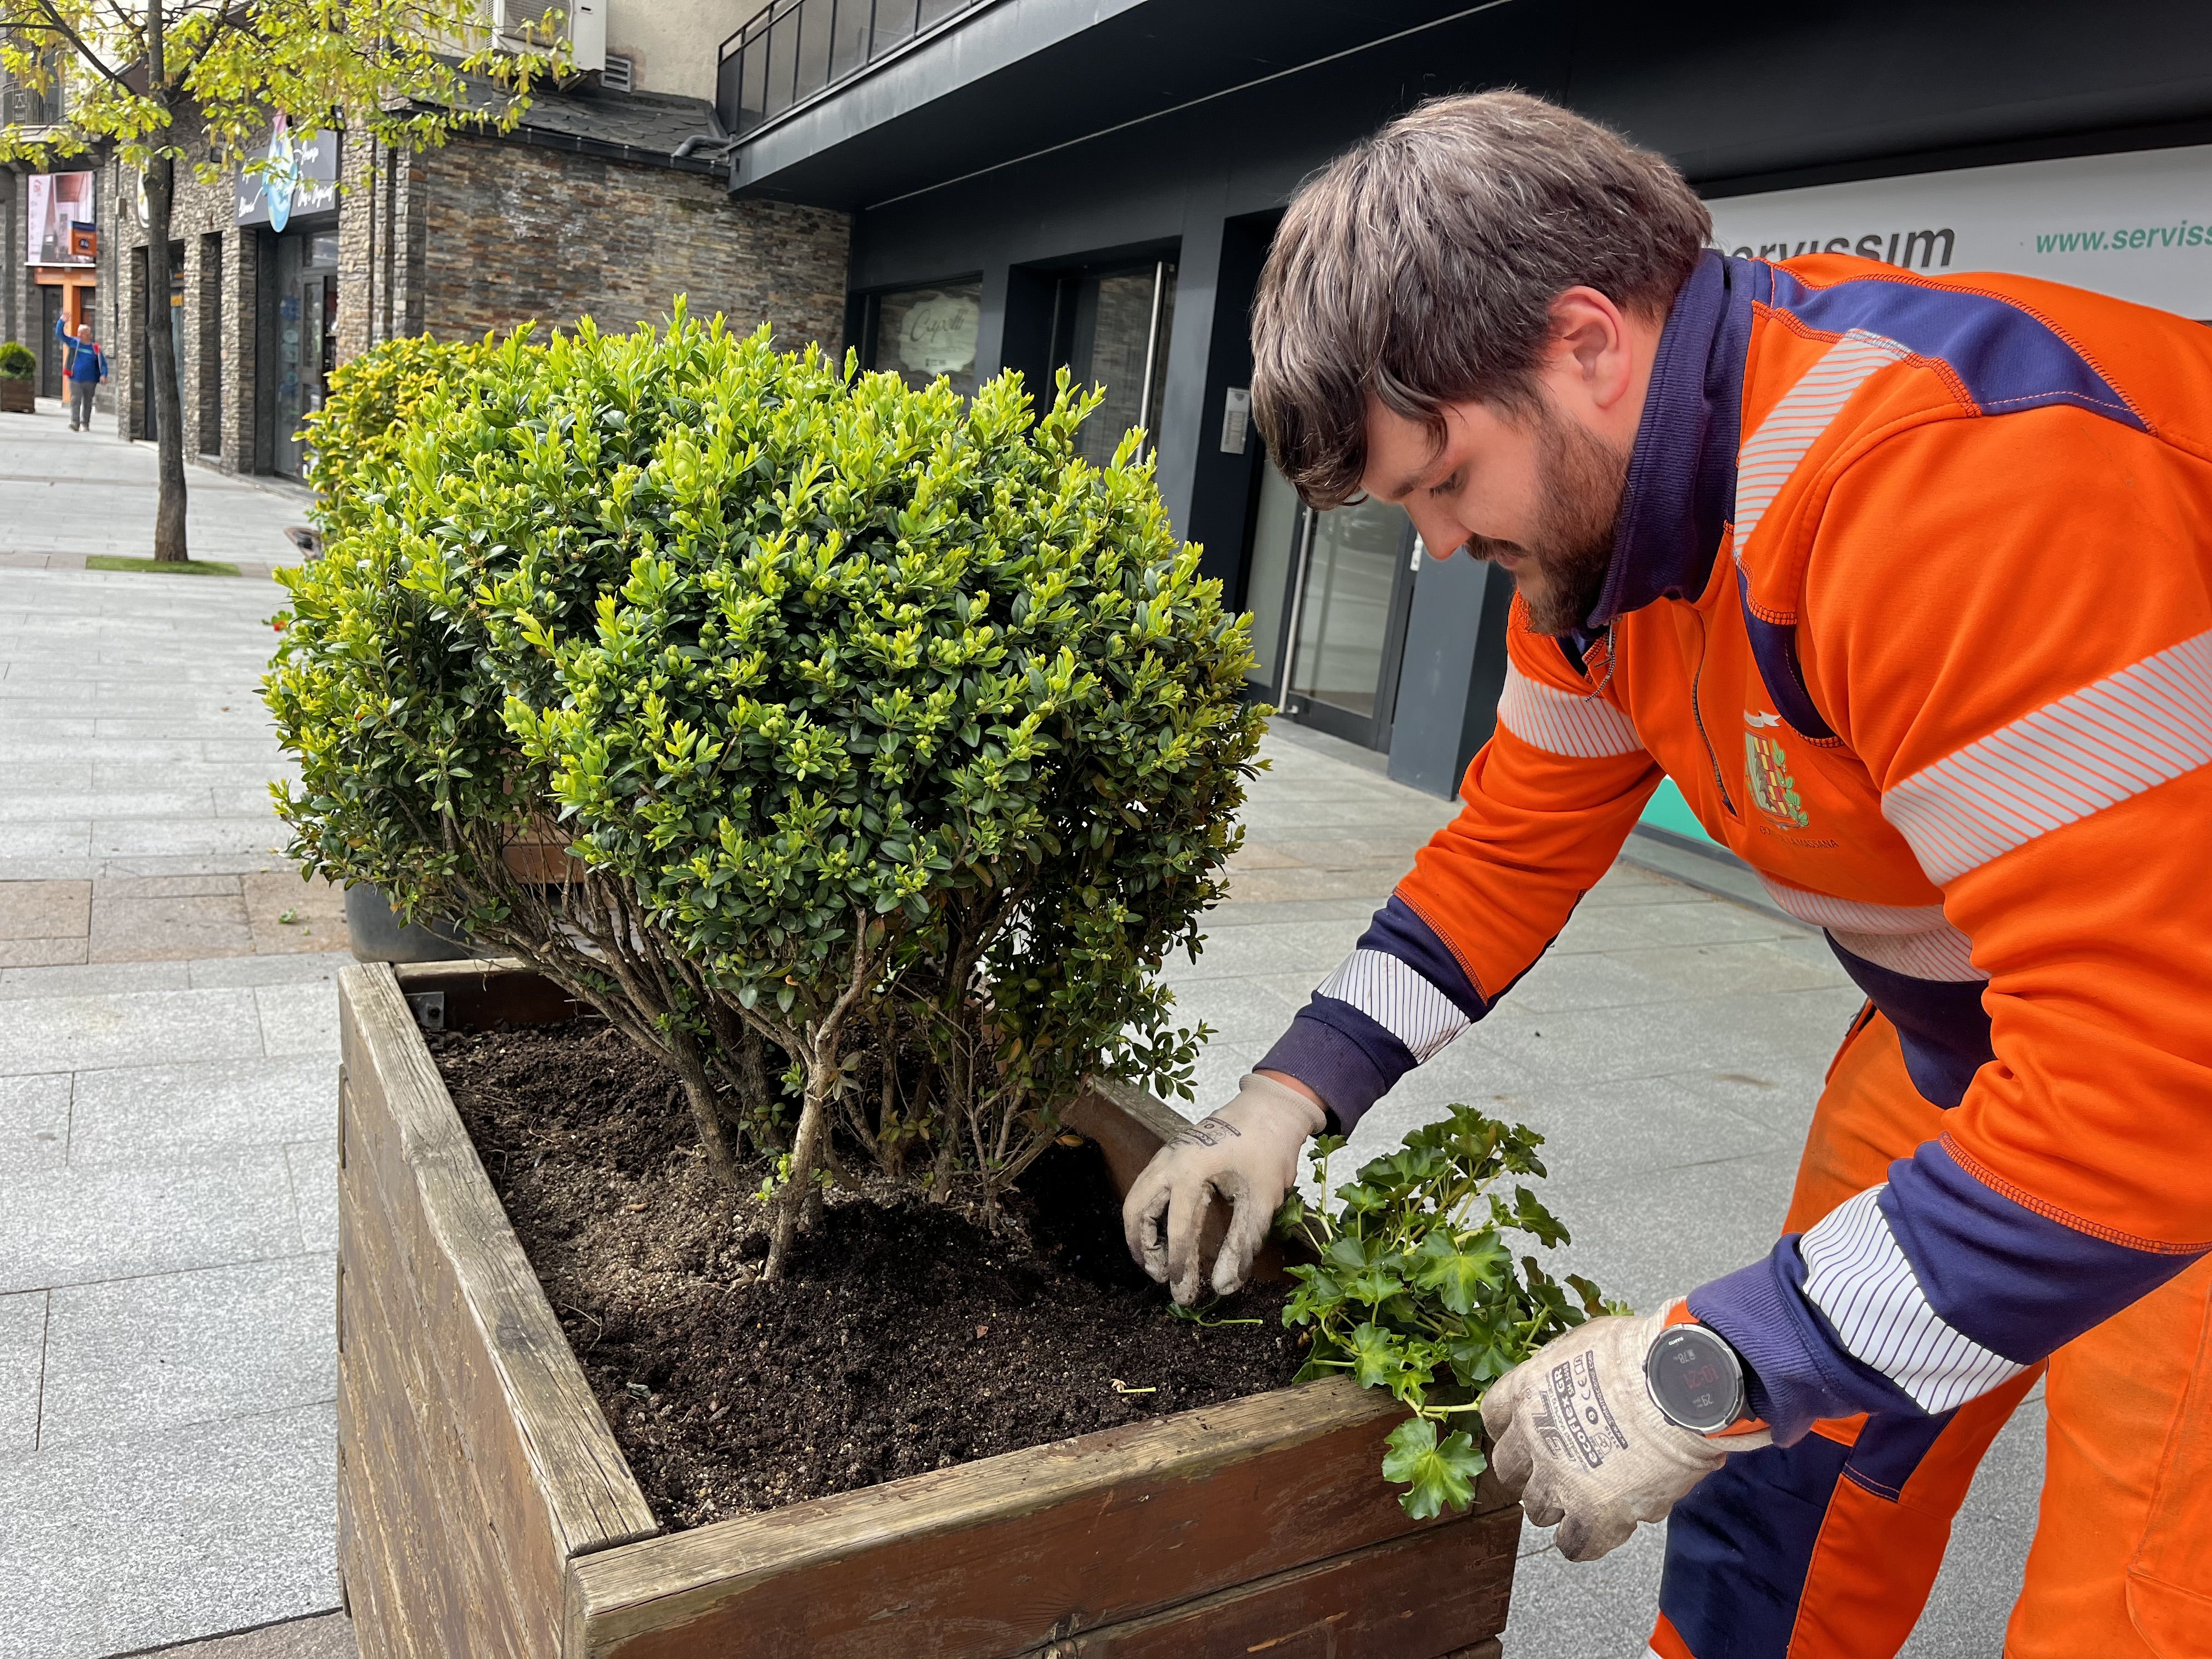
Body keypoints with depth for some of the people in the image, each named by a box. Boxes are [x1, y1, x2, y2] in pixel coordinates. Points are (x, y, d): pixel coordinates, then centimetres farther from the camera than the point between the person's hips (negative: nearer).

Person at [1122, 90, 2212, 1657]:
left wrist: (1709, 1371, -30)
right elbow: (1514, 846, 3)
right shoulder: (1595, 499, -6)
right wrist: (1296, 1092, -5)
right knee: (1774, 1531, 14)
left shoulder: (1972, 473, -35)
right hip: (1950, 1040, 7)